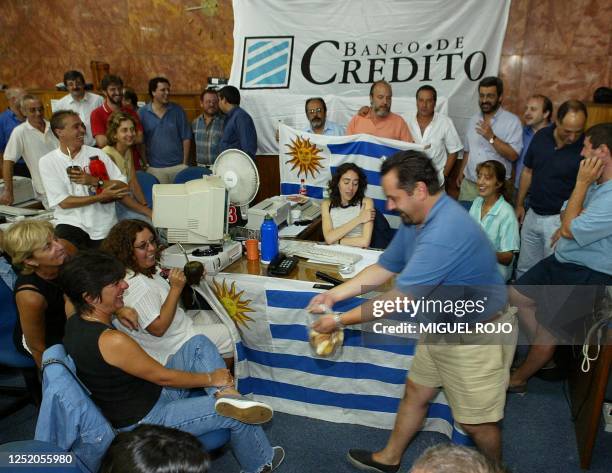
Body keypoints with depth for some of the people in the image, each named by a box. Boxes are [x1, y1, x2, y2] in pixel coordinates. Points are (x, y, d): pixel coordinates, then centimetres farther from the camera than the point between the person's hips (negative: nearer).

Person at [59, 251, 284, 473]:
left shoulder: (76, 322, -6)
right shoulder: (112, 340, -33)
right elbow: (163, 377, -23)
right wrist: (211, 378, -8)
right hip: (144, 422, -10)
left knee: (199, 344, 5)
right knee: (240, 416, -5)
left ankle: (226, 394, -15)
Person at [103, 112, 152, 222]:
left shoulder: (128, 151, 8)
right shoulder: (108, 154, -18)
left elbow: (133, 183, 6)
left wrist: (145, 205, -9)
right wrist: (147, 212, -21)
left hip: (129, 200, 7)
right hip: (113, 205, -7)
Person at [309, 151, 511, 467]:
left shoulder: (445, 231, -34)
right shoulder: (415, 219, -2)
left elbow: (399, 300, -31)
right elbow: (383, 269, 6)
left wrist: (340, 321, -20)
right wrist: (334, 295, -2)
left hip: (476, 337, -9)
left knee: (475, 423, 10)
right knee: (415, 393, 21)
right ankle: (389, 459, 41)